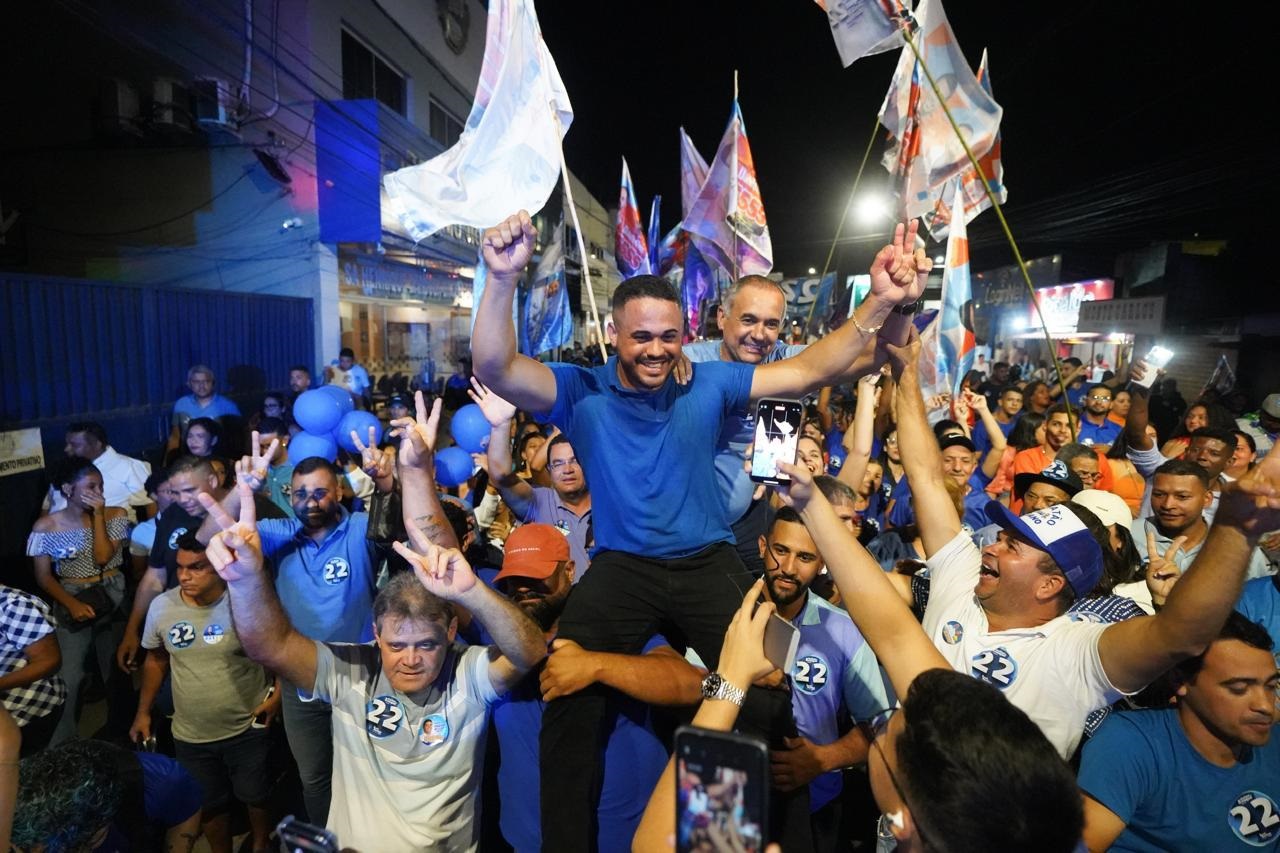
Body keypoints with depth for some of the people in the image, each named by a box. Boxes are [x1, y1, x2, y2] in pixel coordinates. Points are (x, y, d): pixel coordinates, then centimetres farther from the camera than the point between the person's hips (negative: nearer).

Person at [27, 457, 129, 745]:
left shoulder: (115, 515, -1)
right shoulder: (46, 526, -3)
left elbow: (102, 557, -13)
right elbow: (43, 576, -1)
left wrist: (98, 515, -13)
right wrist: (72, 604, -15)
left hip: (114, 597, 1)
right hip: (71, 600, -1)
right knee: (68, 677, -7)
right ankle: (62, 746, 11)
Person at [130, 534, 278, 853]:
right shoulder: (161, 606, -9)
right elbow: (156, 659, 8)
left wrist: (277, 696, -14)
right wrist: (143, 712, 9)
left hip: (248, 729, -3)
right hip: (190, 736, 3)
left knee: (256, 796, 17)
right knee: (211, 804, 22)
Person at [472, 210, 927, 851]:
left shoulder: (708, 385, 1)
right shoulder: (582, 392, -4)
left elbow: (808, 371, -3)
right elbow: (496, 370, -19)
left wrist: (882, 304, -17)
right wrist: (502, 279, -35)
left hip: (708, 562, 2)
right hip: (620, 566, -1)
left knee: (766, 694, -9)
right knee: (567, 699, -17)